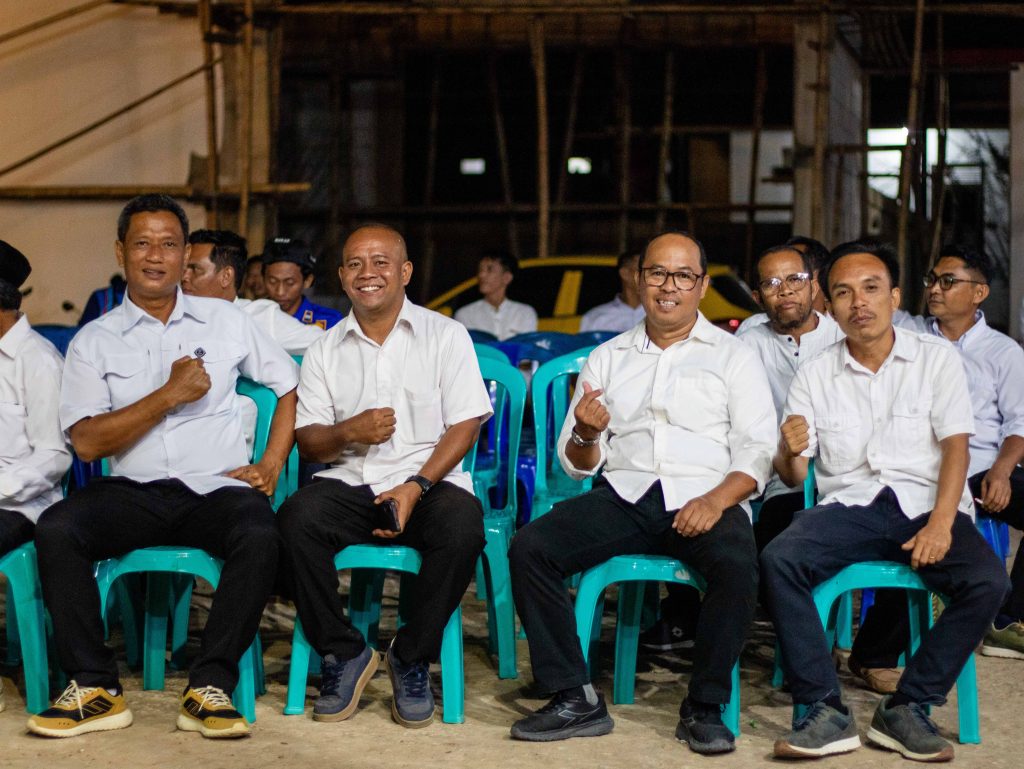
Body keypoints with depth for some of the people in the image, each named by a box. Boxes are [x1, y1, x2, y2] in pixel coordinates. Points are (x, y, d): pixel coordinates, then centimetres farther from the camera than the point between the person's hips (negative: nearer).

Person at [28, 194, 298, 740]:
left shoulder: (225, 321, 12)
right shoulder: (93, 341, 8)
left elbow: (291, 386, 16)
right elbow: (87, 442, -3)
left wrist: (271, 465, 3)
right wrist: (171, 393, -10)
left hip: (217, 489, 0)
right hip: (133, 491, 1)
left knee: (260, 537, -34)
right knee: (55, 529, -29)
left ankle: (210, 688, -23)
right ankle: (94, 687, -18)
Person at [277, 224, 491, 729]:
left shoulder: (445, 336, 7)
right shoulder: (325, 349, 15)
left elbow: (465, 426, -1)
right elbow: (308, 440, 10)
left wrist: (416, 486, -15)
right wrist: (348, 432, -13)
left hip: (428, 482, -2)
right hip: (348, 483, 2)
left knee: (462, 524, -35)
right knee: (295, 519, -30)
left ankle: (411, 659, -13)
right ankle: (343, 653, -11)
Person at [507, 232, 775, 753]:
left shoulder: (732, 356, 12)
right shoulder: (608, 358, 19)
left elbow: (757, 453, 2)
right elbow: (576, 464, 16)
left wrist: (716, 500, -18)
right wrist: (586, 435, -8)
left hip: (706, 498, -2)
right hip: (624, 495, 3)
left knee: (738, 565, -35)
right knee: (528, 547, -22)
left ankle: (704, 708, -18)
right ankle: (575, 700, -16)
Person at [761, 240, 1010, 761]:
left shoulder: (936, 357, 6)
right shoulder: (815, 374, 10)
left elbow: (955, 445, -3)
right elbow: (793, 476, 7)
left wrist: (940, 524, -19)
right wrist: (789, 452, -19)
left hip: (925, 503, -1)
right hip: (849, 505, 1)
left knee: (987, 581, -29)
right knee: (777, 561, -28)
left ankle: (907, 709, -18)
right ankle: (824, 712, -24)